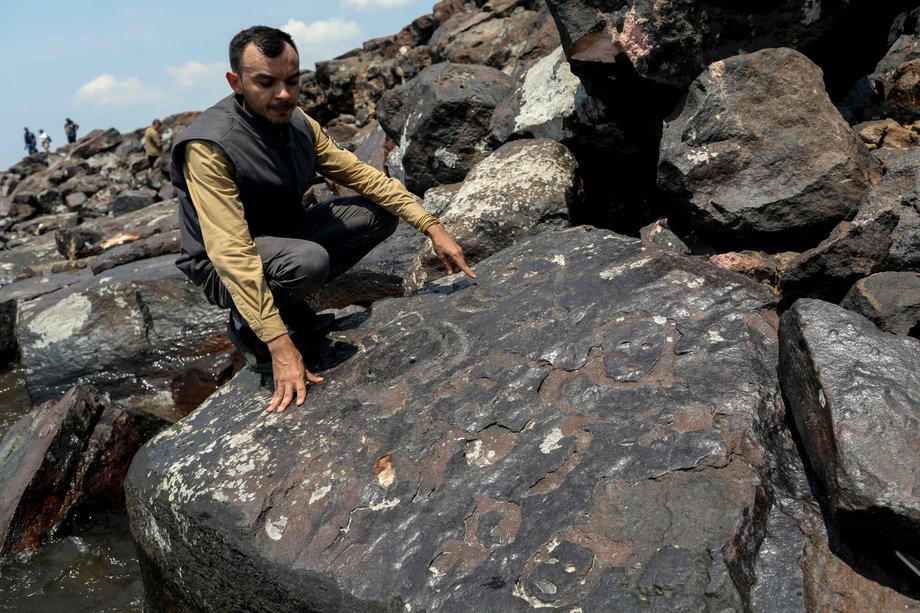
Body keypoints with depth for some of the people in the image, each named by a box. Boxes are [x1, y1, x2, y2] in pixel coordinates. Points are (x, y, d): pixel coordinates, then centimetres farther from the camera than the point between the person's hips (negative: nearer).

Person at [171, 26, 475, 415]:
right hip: (226, 268, -7)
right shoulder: (208, 146, -27)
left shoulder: (298, 122, -5)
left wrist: (432, 227, -10)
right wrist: (280, 345, -38)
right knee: (308, 260, -37)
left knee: (380, 213, -4)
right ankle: (246, 326, -5)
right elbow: (231, 252, -34)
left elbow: (360, 173, -1)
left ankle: (288, 306, 2)